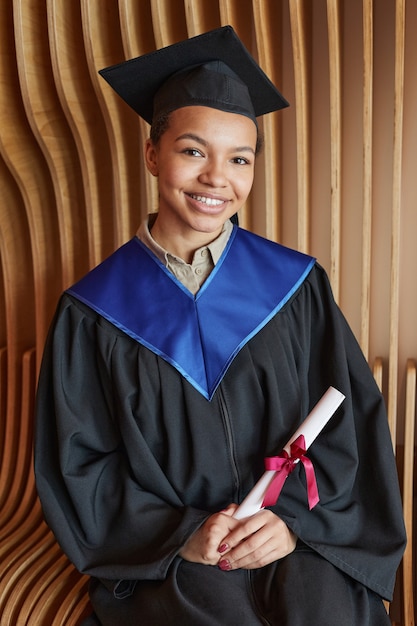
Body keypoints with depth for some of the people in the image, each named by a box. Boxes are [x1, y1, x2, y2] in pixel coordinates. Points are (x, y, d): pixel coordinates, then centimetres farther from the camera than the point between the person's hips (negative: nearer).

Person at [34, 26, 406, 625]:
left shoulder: (297, 286, 0)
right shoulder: (93, 313, -3)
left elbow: (352, 419, 2)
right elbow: (78, 463, -1)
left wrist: (295, 517, -11)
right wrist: (178, 532, -13)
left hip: (295, 536, 2)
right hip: (161, 549, -1)